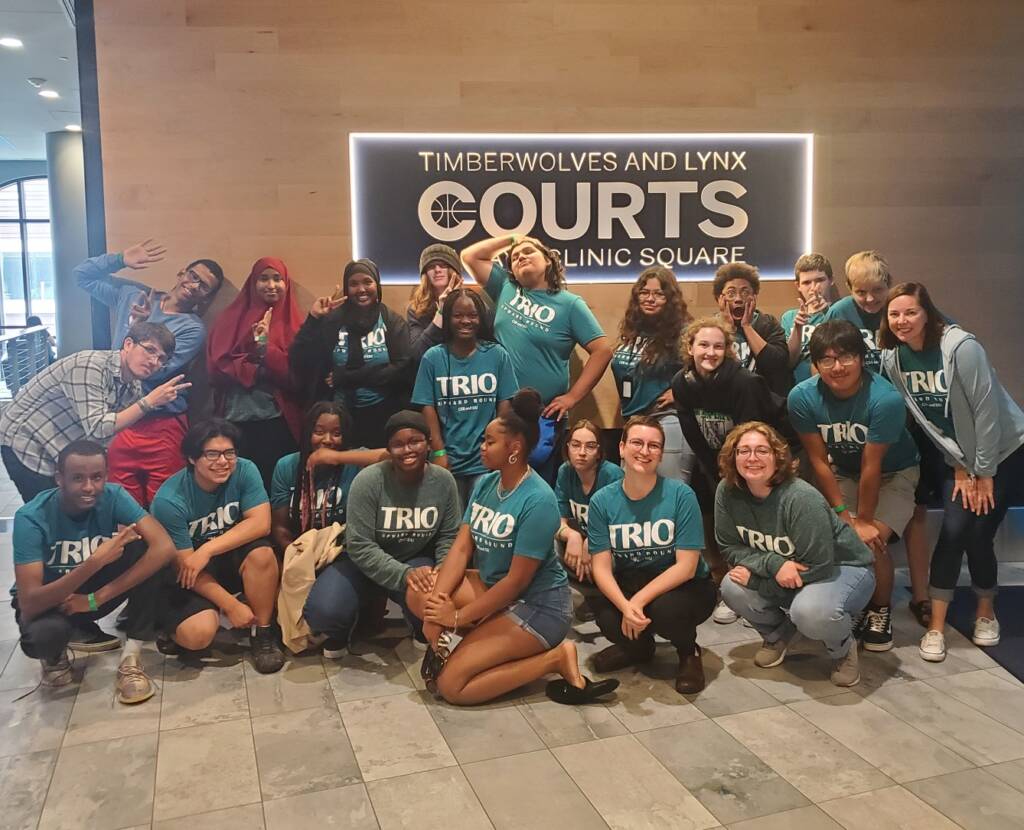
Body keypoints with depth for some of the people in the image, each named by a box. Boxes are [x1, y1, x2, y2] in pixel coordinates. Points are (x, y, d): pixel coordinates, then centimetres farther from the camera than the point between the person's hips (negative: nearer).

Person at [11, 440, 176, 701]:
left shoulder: (113, 497, -21)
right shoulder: (32, 517, -28)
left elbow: (164, 548, -34)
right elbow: (29, 605, -35)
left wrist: (96, 598, -35)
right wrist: (95, 561, -45)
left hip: (93, 592, 3)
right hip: (46, 601, -2)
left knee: (148, 554, -26)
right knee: (45, 632, -39)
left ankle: (130, 659, -15)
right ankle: (55, 656, 1)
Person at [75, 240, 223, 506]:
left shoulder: (193, 329, -6)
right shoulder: (133, 294, 8)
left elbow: (155, 370, -15)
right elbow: (83, 275, 13)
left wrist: (141, 325, -22)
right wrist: (121, 259, 0)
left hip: (162, 427, -3)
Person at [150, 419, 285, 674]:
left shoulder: (244, 471, -15)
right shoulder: (169, 500, -23)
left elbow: (260, 523, -23)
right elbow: (185, 564, -20)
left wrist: (207, 550, -30)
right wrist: (232, 606, -22)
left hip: (230, 560, 3)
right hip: (188, 577, -2)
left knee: (262, 552, -31)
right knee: (197, 635, -28)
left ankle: (262, 632, -10)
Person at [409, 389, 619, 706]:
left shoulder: (538, 501, -24)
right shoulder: (485, 483, 1)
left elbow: (517, 580, -22)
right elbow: (461, 548, -3)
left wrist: (459, 616, -16)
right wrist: (438, 603, -16)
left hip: (537, 606, -8)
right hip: (491, 586, 8)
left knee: (450, 684, -14)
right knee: (419, 594, -8)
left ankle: (555, 658, -6)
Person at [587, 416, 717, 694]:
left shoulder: (680, 494, -15)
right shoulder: (602, 501, -8)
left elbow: (686, 566, -17)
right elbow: (602, 566, -11)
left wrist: (639, 600, -27)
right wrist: (625, 605, -31)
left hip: (686, 587, -2)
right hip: (627, 586, 3)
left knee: (663, 609, -35)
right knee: (605, 615, -29)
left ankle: (689, 653, 3)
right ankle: (639, 646, 10)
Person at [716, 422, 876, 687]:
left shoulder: (802, 498, -30)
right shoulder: (727, 491, -15)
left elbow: (817, 566, -27)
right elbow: (730, 547, -8)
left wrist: (756, 578, -22)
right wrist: (773, 564, -27)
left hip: (843, 568, -5)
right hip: (779, 575, 5)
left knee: (810, 613, -36)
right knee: (732, 588, -22)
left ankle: (843, 648, 2)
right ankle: (777, 634, 11)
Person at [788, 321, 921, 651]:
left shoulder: (886, 398, -33)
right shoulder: (802, 397, -23)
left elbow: (871, 466, -26)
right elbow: (819, 460, -15)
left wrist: (864, 520, -17)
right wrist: (843, 515, -16)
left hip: (893, 474, -3)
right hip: (843, 472, 3)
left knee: (871, 542, -21)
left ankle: (880, 610, 8)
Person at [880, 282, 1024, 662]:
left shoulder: (961, 347, -26)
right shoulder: (892, 358, -9)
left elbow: (986, 410, -22)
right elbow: (922, 418, -3)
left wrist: (985, 473, -16)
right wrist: (960, 467, -4)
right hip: (959, 456, 4)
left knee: (978, 535, -5)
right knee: (953, 533, -7)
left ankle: (986, 611, 22)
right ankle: (936, 626, 2)